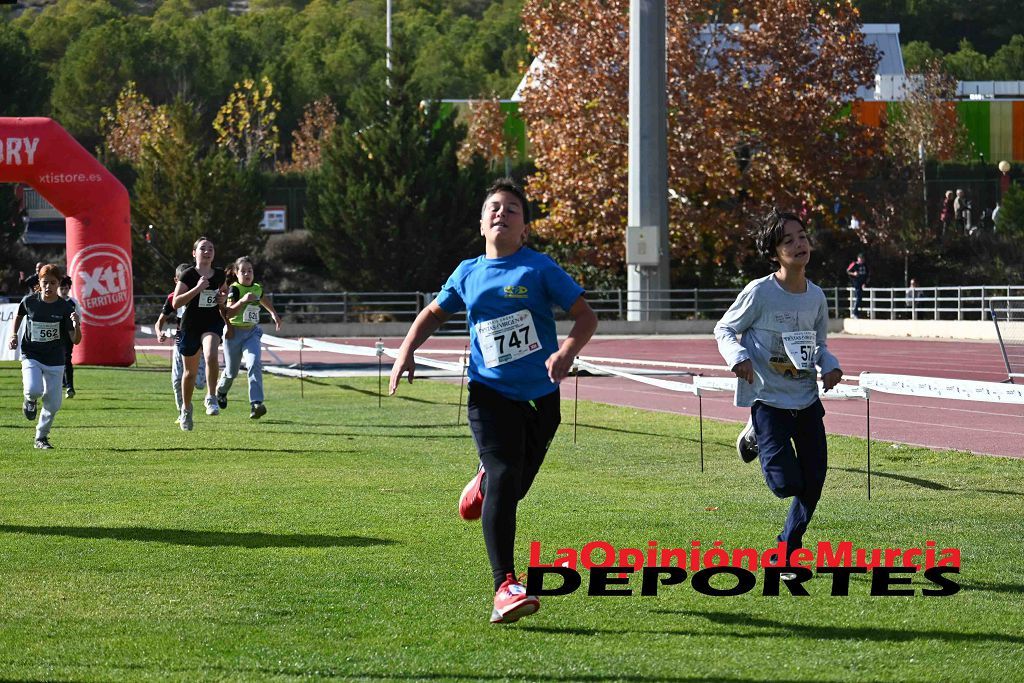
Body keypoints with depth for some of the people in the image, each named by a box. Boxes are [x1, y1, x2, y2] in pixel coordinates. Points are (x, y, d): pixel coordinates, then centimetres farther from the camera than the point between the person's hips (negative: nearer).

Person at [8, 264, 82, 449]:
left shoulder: (65, 307, -10)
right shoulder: (30, 301, -7)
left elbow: (75, 340, -13)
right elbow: (19, 315, 17)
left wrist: (76, 326, -32)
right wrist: (14, 334, 4)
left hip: (55, 360, 1)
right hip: (31, 356, -1)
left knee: (53, 404, 3)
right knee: (34, 390, -27)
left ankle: (41, 437, 27)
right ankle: (30, 400, 12)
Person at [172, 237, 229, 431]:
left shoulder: (219, 275, 5)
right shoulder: (188, 275, -8)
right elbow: (175, 302, -15)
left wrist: (222, 300, 2)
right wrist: (197, 288, -23)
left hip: (213, 323, 1)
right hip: (190, 326, -1)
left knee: (211, 355, -31)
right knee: (190, 371, 11)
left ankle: (211, 398, -20)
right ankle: (186, 408, 33)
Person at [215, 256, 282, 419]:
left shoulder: (258, 288, 5)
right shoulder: (234, 289, -13)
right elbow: (228, 312, -25)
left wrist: (274, 314, 37)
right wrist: (243, 300, -38)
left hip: (252, 333, 3)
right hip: (234, 332, -3)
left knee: (255, 363, -22)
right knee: (231, 371, 11)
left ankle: (256, 404, -30)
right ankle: (221, 392, 47)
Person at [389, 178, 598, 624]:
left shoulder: (539, 269, -3)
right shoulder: (468, 274, 6)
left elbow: (586, 316, -6)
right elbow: (434, 313, 23)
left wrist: (567, 352, -24)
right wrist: (407, 351, 8)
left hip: (541, 396, 0)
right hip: (490, 394, 0)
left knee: (514, 487, 13)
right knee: (504, 479, -18)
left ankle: (485, 481, 54)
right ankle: (505, 587, -21)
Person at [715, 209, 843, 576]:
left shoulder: (816, 296, 3)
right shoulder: (760, 292, -13)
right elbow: (724, 329, -2)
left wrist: (830, 366, -4)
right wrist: (738, 357, -22)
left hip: (807, 399, 5)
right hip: (769, 399, -5)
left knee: (813, 484, 3)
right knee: (786, 483, -13)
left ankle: (787, 552, 25)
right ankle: (755, 437, 20)